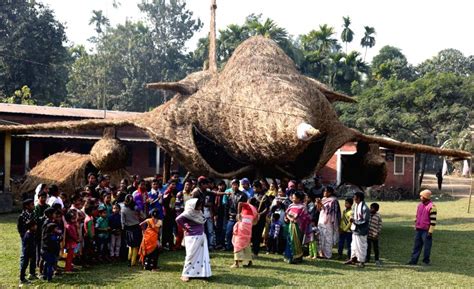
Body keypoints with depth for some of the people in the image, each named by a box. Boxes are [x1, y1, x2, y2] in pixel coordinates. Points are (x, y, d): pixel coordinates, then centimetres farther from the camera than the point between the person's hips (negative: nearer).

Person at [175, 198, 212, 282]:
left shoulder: (198, 212, 9)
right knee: (191, 256, -4)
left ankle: (201, 273, 15)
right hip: (192, 237, -8)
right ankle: (185, 274, 4)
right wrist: (185, 228, -18)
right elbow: (178, 219, -28)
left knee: (202, 255, 8)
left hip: (201, 236, 8)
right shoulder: (188, 213, -15)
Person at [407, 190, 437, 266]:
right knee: (417, 246, 9)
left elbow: (433, 221, -14)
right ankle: (414, 260, 13)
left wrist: (430, 232, -16)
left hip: (426, 231, -7)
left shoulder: (431, 207, -12)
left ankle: (426, 261, 12)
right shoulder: (420, 205, 13)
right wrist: (415, 227, 19)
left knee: (427, 246, 2)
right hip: (418, 230, 7)